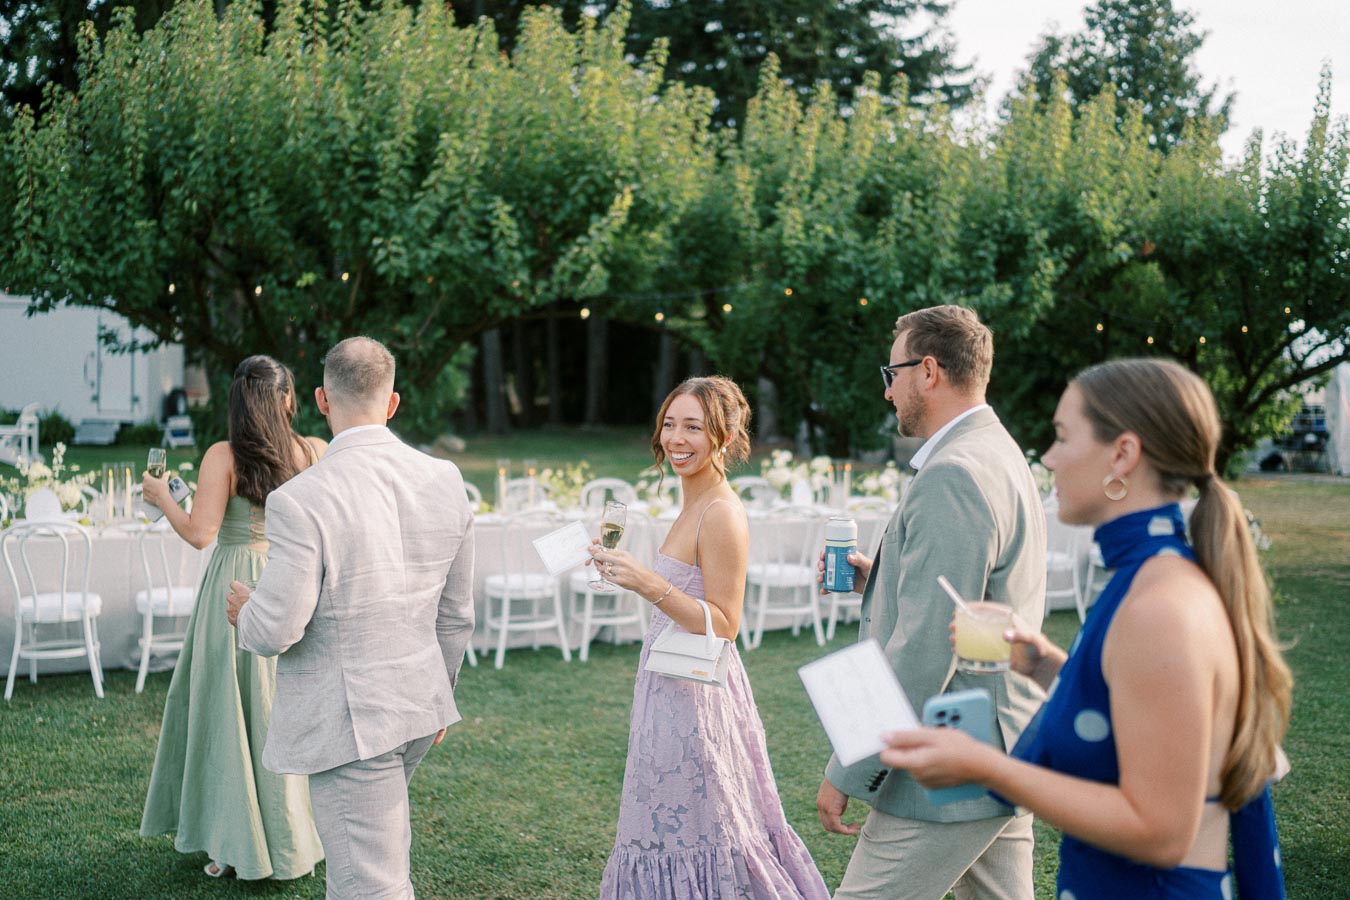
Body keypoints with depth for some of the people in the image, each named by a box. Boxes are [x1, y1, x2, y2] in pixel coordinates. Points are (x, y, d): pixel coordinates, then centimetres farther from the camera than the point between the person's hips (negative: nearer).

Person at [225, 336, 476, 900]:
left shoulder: (300, 500, -20)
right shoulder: (445, 481, -2)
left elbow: (275, 630, -19)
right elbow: (456, 614, 7)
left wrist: (244, 611, 5)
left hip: (347, 721, -6)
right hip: (420, 707, 7)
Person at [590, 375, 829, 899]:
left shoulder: (722, 513, -18)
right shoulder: (694, 506, 10)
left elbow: (723, 625, -21)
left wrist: (650, 585, -29)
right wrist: (629, 573, 18)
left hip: (698, 695, -9)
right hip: (672, 688, 10)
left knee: (698, 833, 2)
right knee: (669, 833, 17)